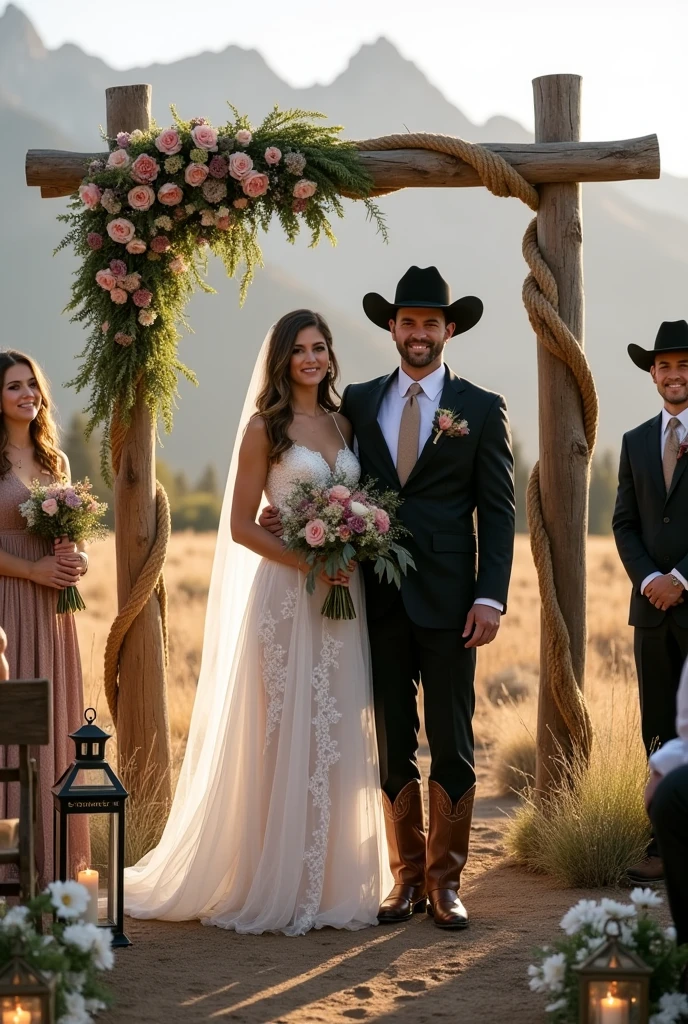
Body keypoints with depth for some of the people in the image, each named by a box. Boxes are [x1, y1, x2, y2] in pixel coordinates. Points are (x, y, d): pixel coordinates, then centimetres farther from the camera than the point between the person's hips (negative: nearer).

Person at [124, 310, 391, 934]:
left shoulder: (344, 425, 13)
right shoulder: (264, 427, -2)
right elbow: (241, 526, -5)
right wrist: (307, 562, -16)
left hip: (344, 597, 5)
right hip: (286, 595, -5)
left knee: (339, 737, 6)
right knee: (285, 735, -4)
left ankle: (333, 884, 13)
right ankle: (278, 887, 4)